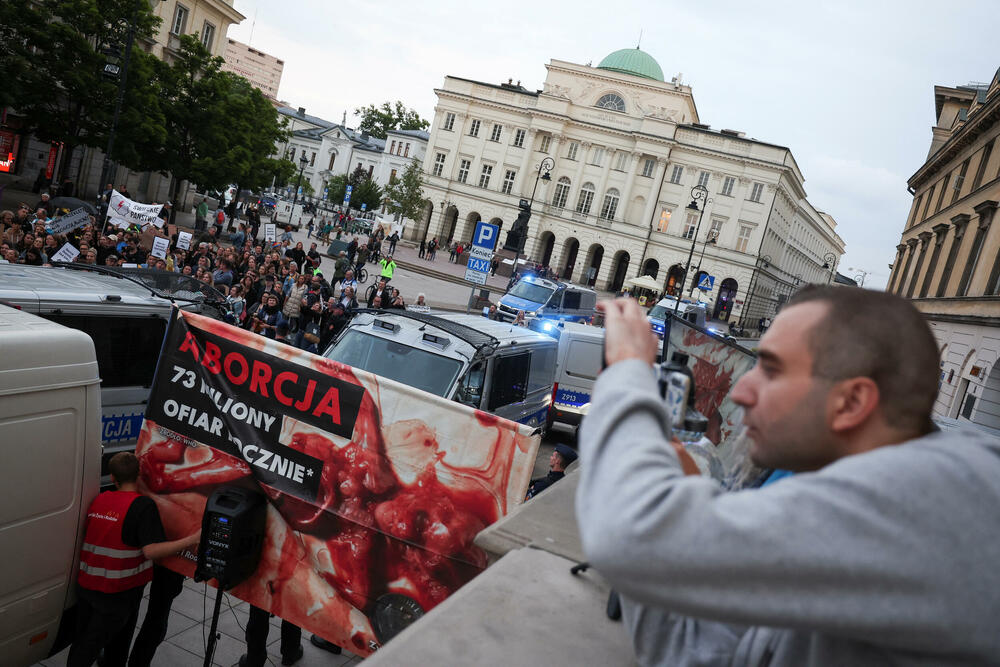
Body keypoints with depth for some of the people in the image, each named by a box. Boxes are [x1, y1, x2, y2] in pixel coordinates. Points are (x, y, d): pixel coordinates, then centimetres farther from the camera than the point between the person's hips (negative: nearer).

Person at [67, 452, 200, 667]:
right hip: (117, 592, -5)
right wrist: (192, 540, -24)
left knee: (82, 640, 20)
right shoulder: (143, 505, -16)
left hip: (85, 584, 5)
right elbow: (150, 550, -23)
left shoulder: (98, 500, 3)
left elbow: (87, 535, 15)